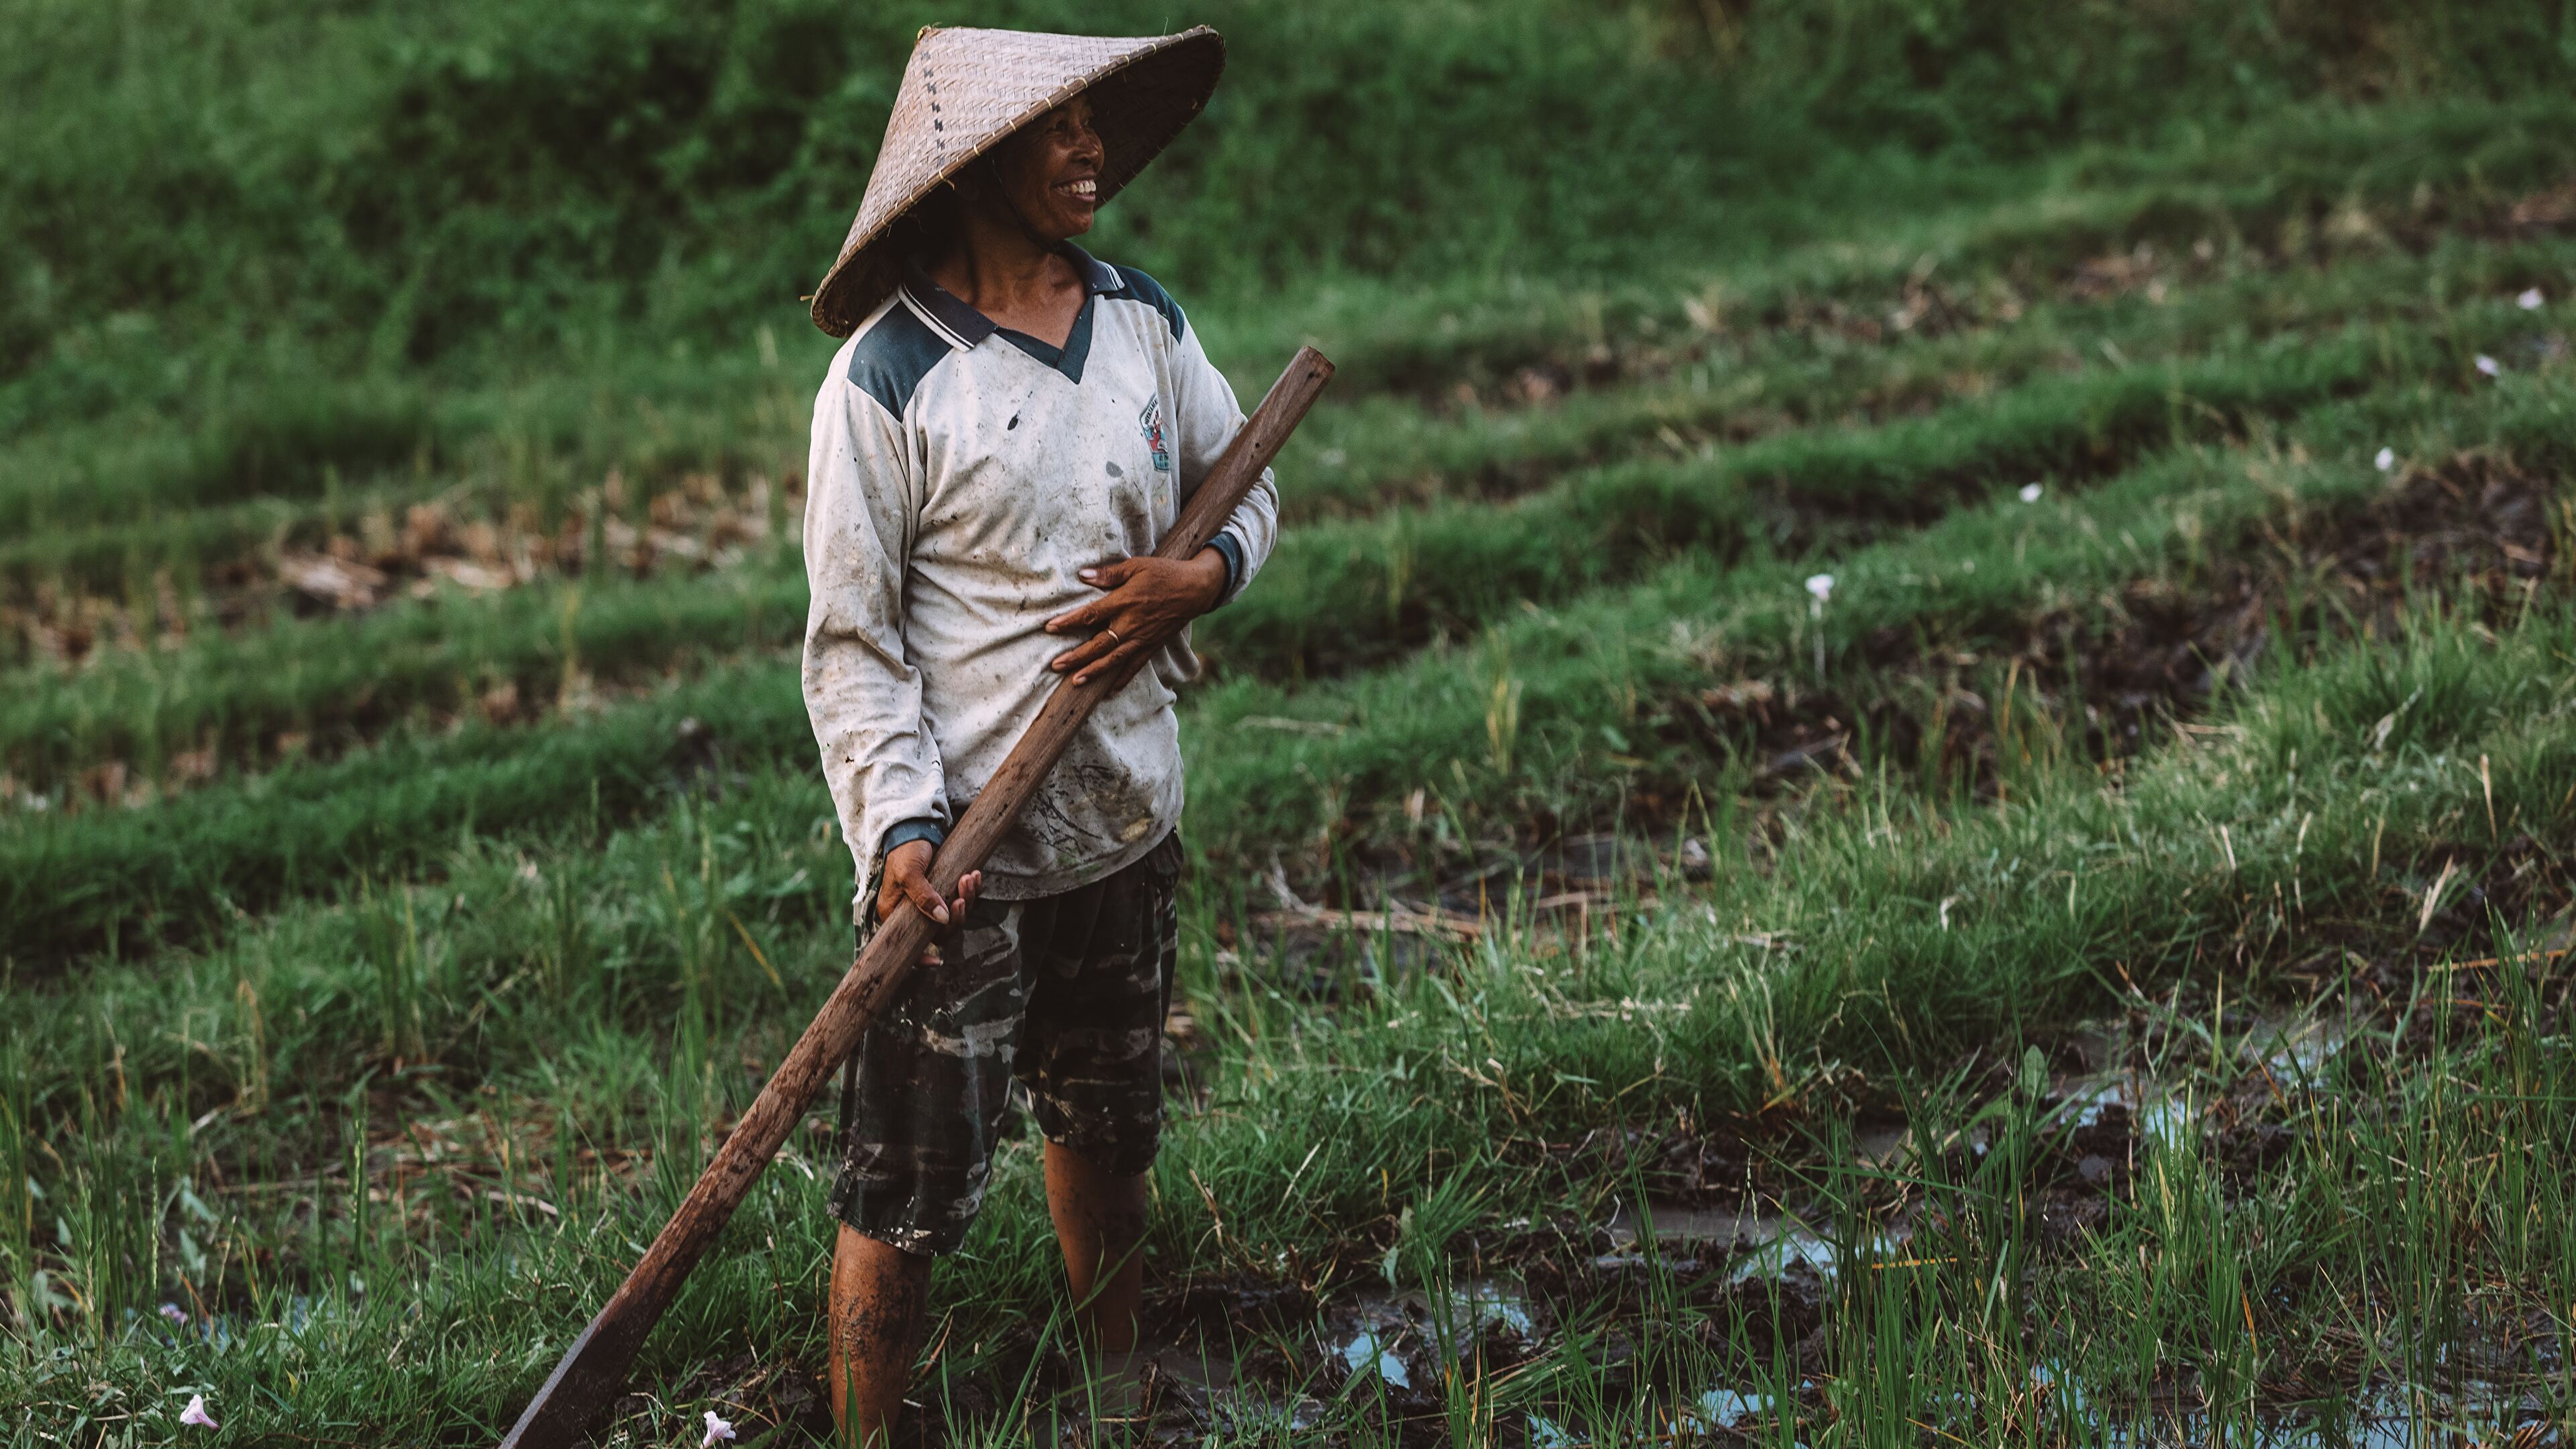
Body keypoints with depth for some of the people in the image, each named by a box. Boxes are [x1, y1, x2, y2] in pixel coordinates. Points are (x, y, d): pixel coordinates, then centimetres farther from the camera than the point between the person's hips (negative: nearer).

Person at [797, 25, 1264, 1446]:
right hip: (961, 846, -6)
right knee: (912, 1182, -2)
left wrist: (1201, 575, -6)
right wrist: (900, 823, -21)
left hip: (1126, 812, 6)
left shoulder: (1144, 320, 3)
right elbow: (851, 637, -11)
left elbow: (1247, 485, 16)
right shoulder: (887, 377, -14)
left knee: (1107, 1123, 23)